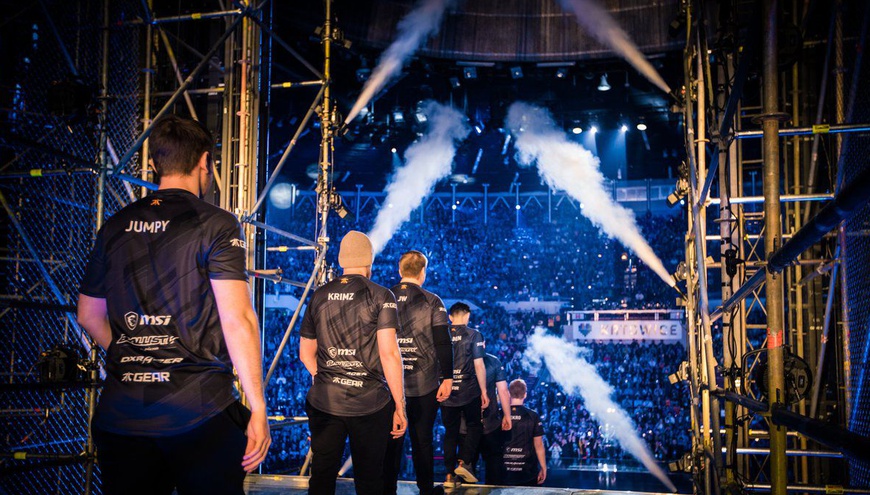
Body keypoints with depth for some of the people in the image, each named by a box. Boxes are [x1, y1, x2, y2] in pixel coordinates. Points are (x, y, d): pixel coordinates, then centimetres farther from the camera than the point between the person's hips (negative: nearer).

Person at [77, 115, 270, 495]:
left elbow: (89, 315, 18)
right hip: (200, 413, -5)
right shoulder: (215, 225, -7)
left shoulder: (115, 228, 9)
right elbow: (236, 319, -15)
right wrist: (258, 408, -11)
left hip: (121, 416, 5)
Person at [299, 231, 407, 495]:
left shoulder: (319, 296, 7)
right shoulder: (381, 296, -6)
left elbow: (305, 353, 13)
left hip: (323, 401, 3)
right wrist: (400, 405, -7)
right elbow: (389, 353, -12)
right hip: (370, 403, -3)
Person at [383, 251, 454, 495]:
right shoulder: (432, 302, -6)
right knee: (422, 439, 8)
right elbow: (443, 343, -9)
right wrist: (447, 378, -3)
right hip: (424, 384, -2)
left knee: (391, 438, 9)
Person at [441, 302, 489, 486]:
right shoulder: (473, 335, -5)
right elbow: (479, 365, -7)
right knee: (474, 427, 14)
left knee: (450, 432, 10)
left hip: (446, 392, 3)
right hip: (469, 392, -3)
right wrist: (484, 392, -1)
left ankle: (450, 475, 9)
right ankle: (463, 462, -2)